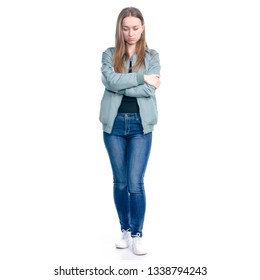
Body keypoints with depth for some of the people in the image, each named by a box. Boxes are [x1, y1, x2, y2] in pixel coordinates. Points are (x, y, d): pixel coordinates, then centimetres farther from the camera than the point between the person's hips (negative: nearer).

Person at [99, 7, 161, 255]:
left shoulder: (152, 56, 5)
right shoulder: (109, 55, 6)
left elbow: (150, 89, -11)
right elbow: (109, 81, -14)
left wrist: (121, 85, -11)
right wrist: (142, 78, -14)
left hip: (140, 125, -1)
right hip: (114, 123, 2)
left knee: (135, 183, -6)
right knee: (120, 181, 10)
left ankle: (137, 235, 8)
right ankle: (125, 230, 25)